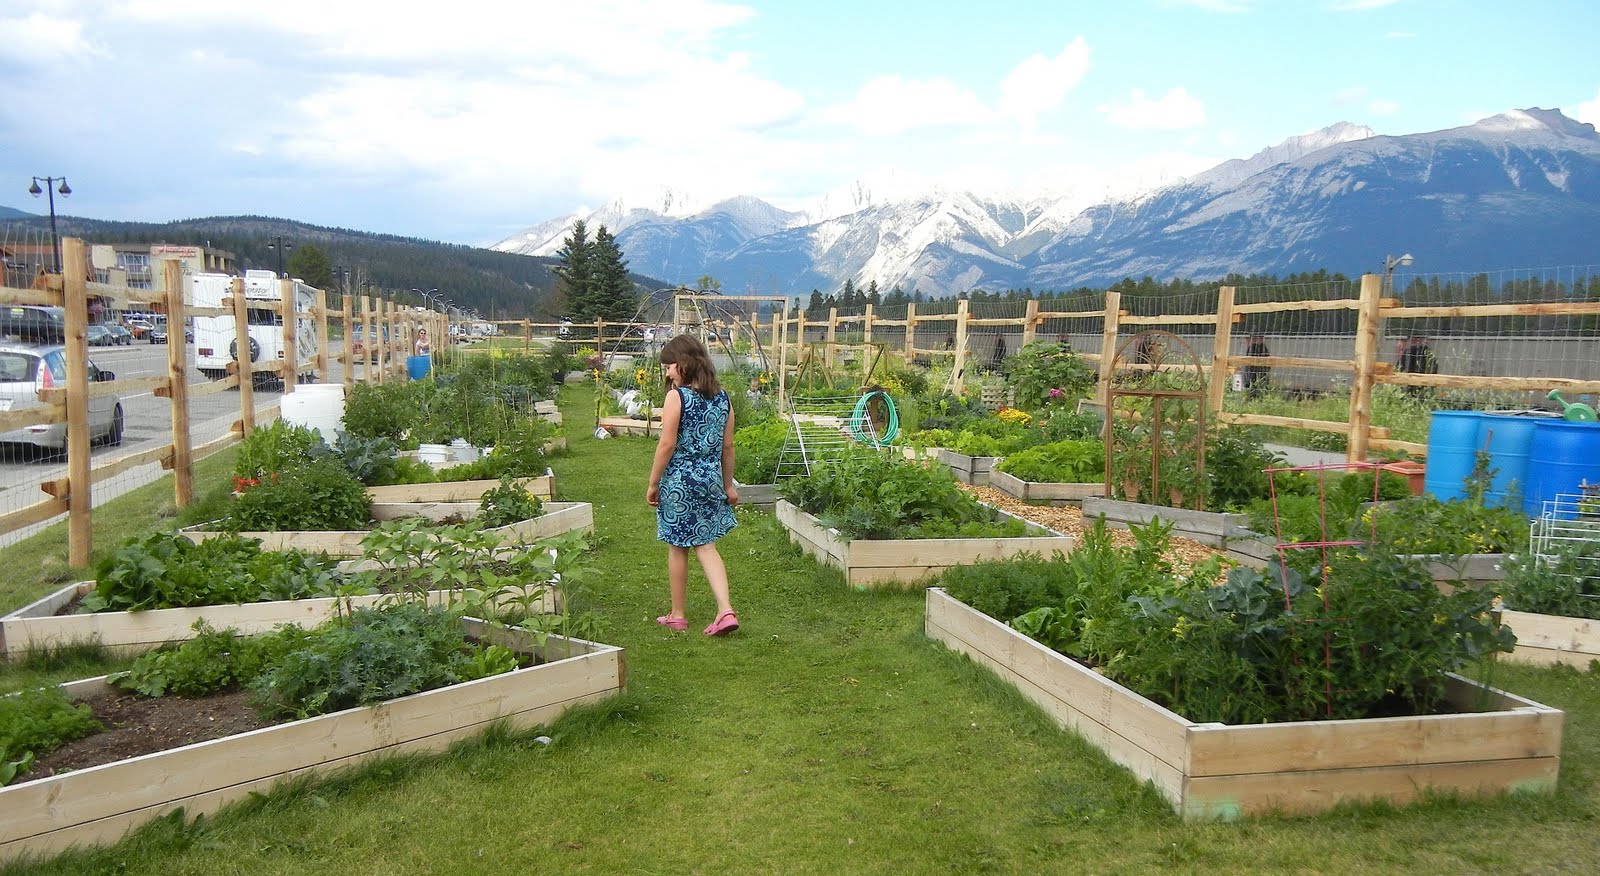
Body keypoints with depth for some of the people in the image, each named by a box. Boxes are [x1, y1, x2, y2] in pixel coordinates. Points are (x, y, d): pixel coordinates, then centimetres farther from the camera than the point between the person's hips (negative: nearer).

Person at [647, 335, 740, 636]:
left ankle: (678, 615, 20)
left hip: (679, 480, -5)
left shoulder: (677, 396, -13)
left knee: (677, 548, 9)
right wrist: (728, 485, 16)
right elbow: (727, 446, 8)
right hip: (711, 478, 5)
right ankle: (726, 610, -3)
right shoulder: (721, 396, 5)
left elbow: (667, 445, -15)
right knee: (706, 546, 10)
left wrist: (653, 483, -5)